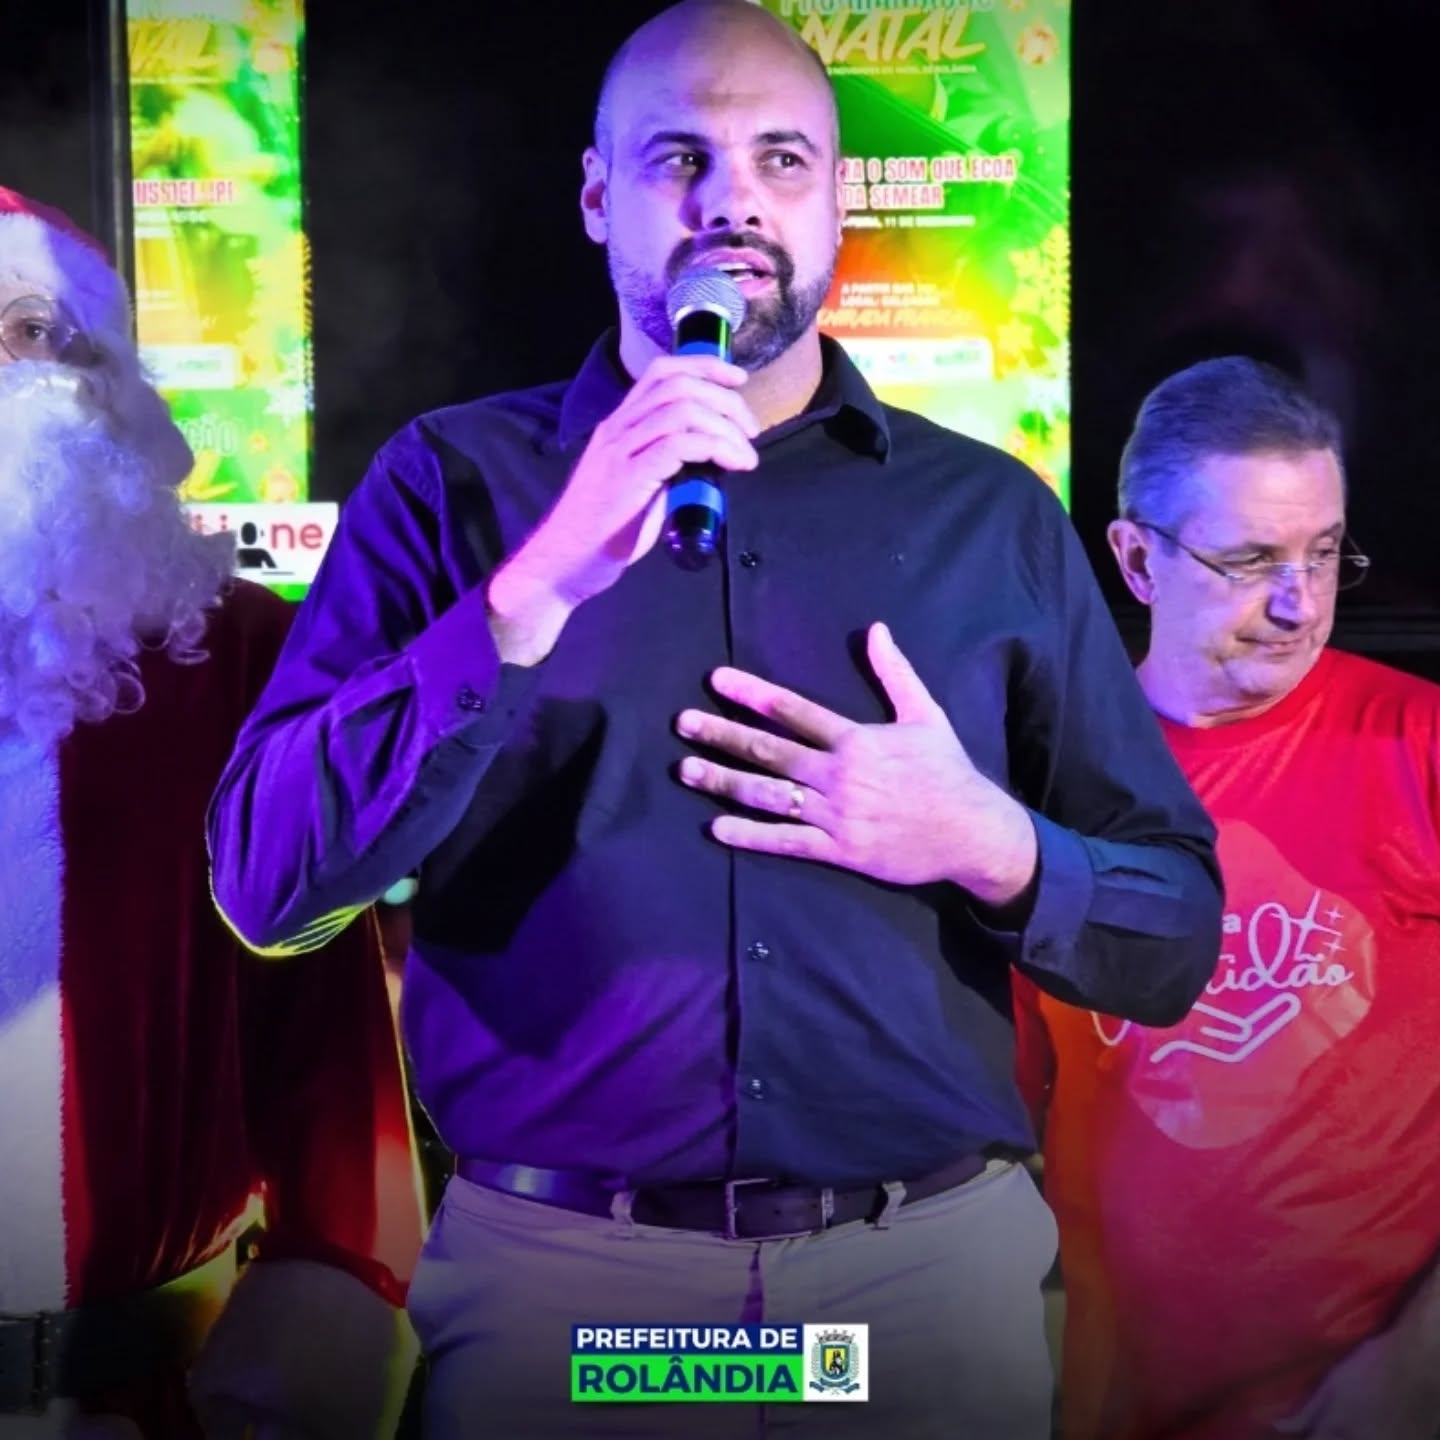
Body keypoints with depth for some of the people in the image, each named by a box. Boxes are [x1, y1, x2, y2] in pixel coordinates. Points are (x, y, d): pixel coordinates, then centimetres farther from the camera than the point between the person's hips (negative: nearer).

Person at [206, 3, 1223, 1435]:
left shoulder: (992, 515, 4)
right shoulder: (454, 481, 0)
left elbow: (1173, 941, 6)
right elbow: (268, 879, -11)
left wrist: (990, 847, -14)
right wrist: (542, 585, -21)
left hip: (932, 1262, 2)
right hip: (555, 1268, -1)